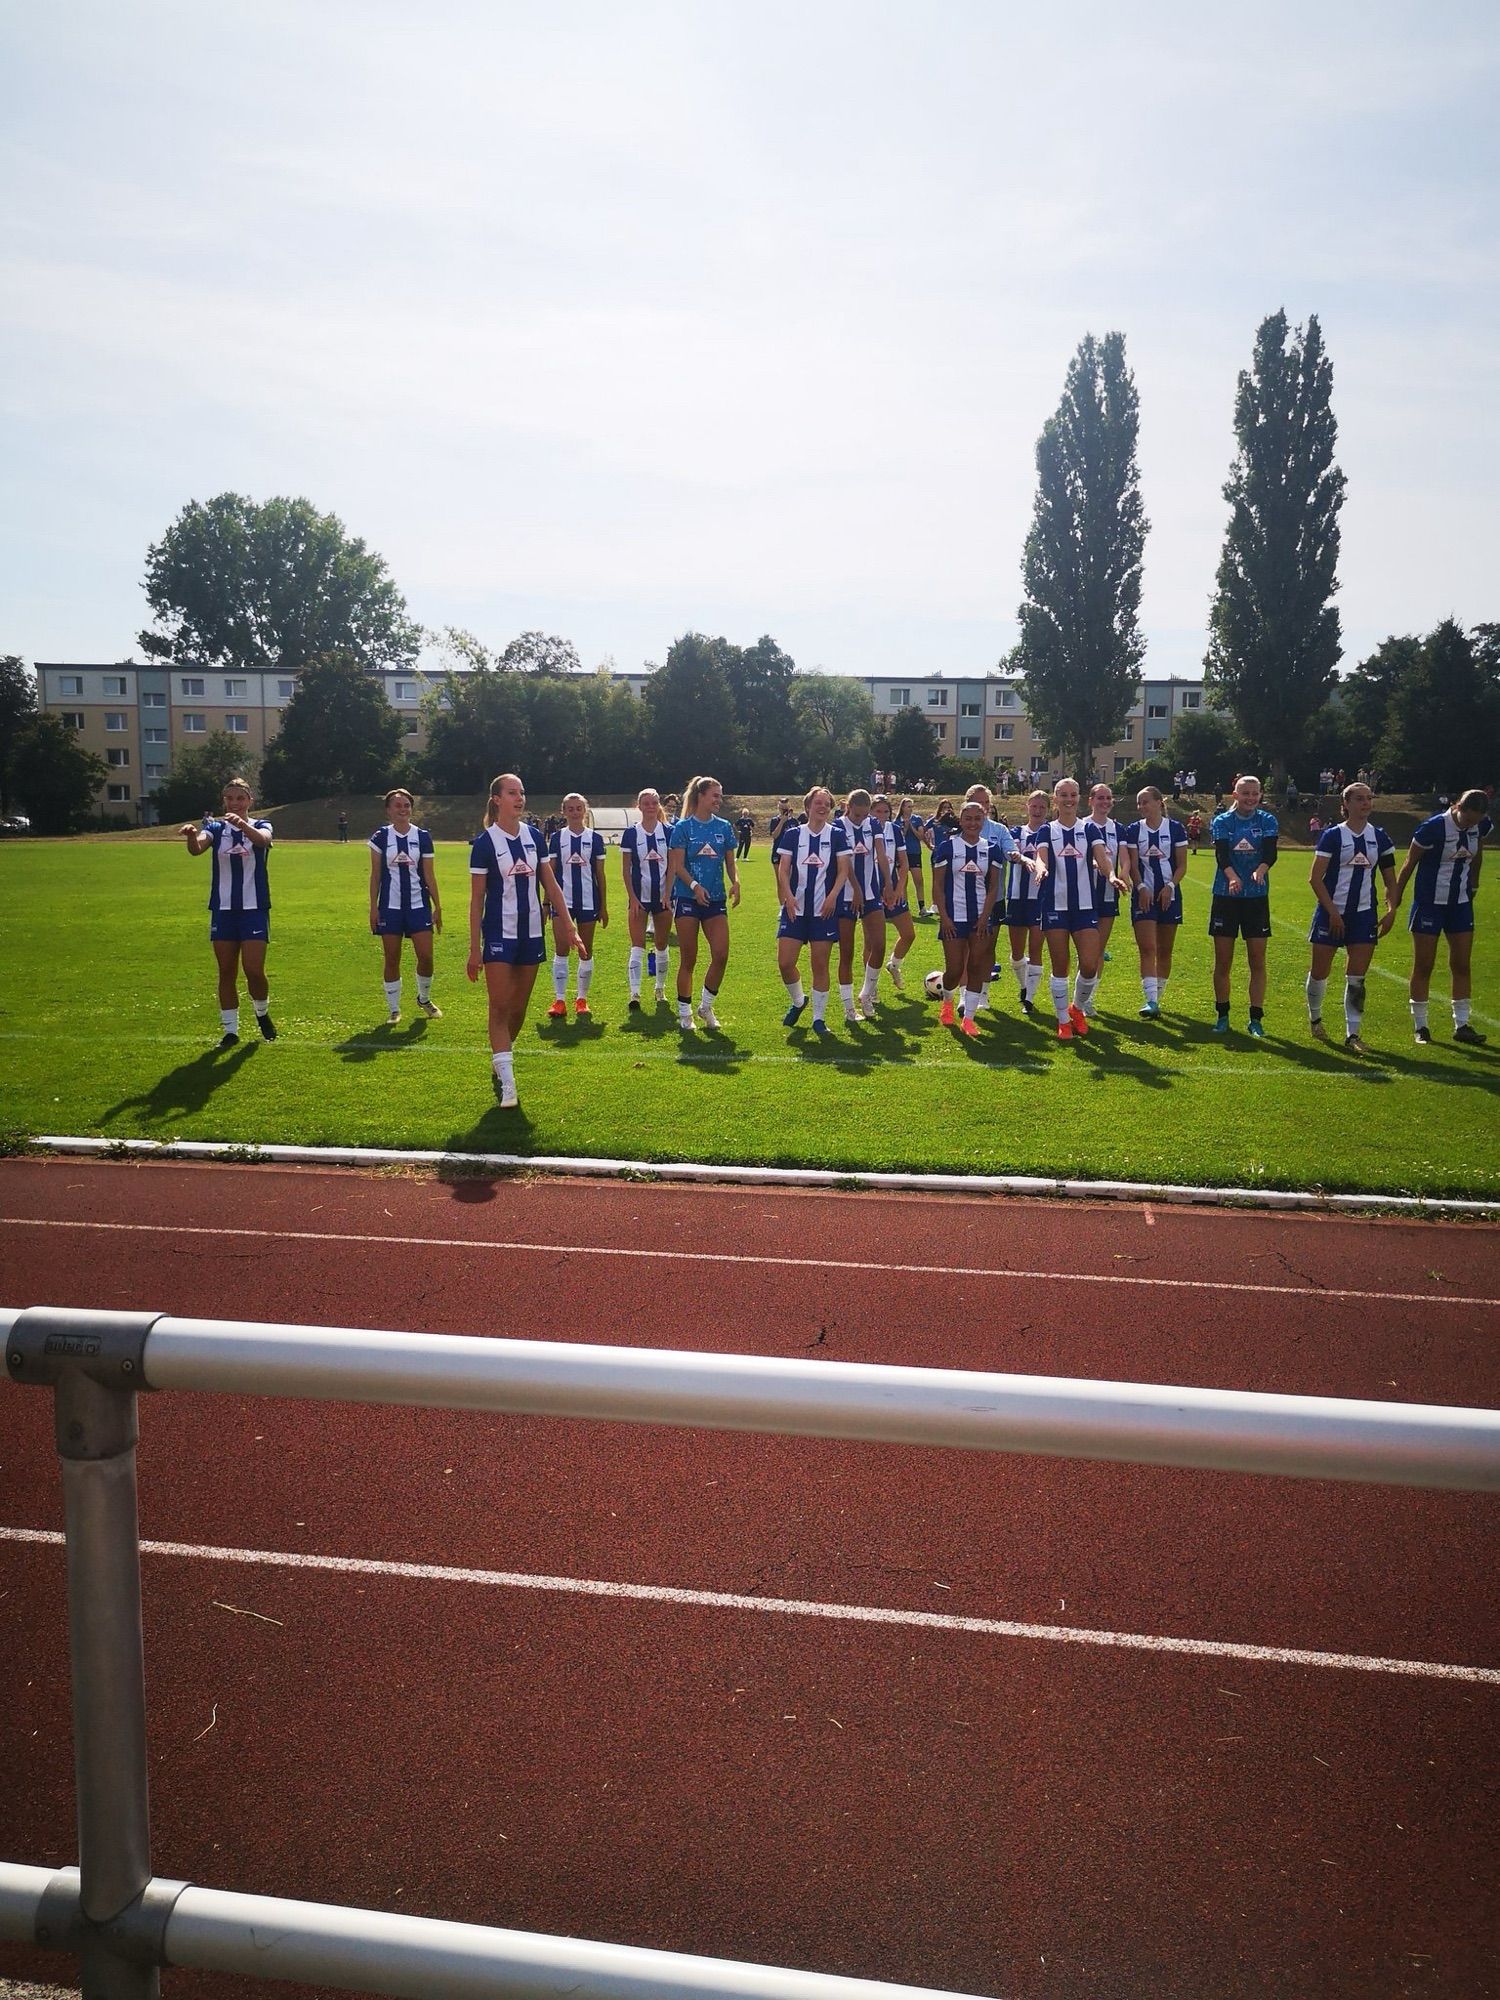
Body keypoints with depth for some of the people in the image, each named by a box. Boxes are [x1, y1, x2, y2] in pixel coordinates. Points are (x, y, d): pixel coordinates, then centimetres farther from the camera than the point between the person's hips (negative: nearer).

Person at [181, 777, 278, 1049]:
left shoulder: (261, 825, -1)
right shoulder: (216, 828, 3)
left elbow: (262, 839, -27)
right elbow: (197, 848, -19)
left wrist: (242, 824, -48)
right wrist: (191, 835, -44)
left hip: (254, 909, -2)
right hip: (223, 910, 2)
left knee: (254, 971, -7)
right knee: (226, 973, 5)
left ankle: (262, 1013, 22)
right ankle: (230, 1030, 15)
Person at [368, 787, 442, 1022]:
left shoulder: (422, 837, 2)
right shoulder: (380, 837, 0)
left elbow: (429, 875, 4)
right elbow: (375, 875, 3)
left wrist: (438, 907, 2)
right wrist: (373, 907, -2)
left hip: (418, 905, 1)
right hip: (390, 906, -1)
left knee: (426, 956, -4)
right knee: (392, 959, 4)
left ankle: (424, 999, 21)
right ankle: (393, 1009, 15)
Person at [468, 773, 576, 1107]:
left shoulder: (533, 837, 5)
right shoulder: (485, 843, -8)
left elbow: (551, 886, 9)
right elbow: (476, 899, -6)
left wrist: (569, 927, 3)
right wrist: (474, 948, -8)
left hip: (531, 932, 5)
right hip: (499, 934, -5)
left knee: (519, 1007, 11)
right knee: (500, 1007, -7)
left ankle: (500, 1060, 30)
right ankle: (507, 1084, -7)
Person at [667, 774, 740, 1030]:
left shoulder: (724, 827, 9)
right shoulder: (683, 827, -2)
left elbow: (730, 862, 11)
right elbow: (678, 865, -7)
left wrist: (735, 881, -9)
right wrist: (695, 886, -23)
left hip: (716, 900, 3)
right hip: (687, 898, -3)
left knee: (721, 955, -7)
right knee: (688, 959, 2)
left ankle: (706, 1006, 14)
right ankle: (684, 1013, 14)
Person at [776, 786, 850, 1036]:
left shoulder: (836, 835, 4)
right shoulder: (793, 834, 6)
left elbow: (843, 870, 0)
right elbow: (783, 869, 2)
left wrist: (833, 896, -15)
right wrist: (788, 896, -13)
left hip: (825, 909, -1)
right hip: (796, 908, 1)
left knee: (820, 964, 2)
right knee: (784, 962, -5)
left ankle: (819, 1017, 12)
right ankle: (798, 1001, 23)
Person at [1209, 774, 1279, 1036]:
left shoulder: (1267, 821, 3)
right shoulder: (1222, 821, 1)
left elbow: (1270, 854, -12)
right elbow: (1221, 855, -14)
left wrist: (1260, 871, -35)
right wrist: (1232, 877, -34)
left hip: (1257, 897, 0)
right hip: (1225, 896, 0)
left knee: (1257, 960, 1)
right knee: (1223, 961, 4)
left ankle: (1256, 1018, 8)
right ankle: (1222, 1015, 17)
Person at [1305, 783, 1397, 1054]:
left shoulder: (1380, 837, 6)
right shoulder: (1333, 836, -6)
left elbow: (1390, 879, 12)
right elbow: (1315, 878, -9)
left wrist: (1391, 910, -1)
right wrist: (1333, 912, -14)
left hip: (1364, 915, 3)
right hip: (1331, 914, -3)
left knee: (1357, 978, -2)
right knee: (1320, 972, 5)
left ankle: (1352, 1034, 2)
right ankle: (1315, 1018, 30)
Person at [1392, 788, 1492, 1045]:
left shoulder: (1482, 826, -4)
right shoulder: (1433, 828, -21)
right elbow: (1409, 864, -11)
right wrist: (1395, 900, -4)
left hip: (1461, 904, 5)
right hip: (1430, 905, -5)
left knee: (1462, 965, 6)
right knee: (1423, 966, 2)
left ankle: (1462, 1025, 13)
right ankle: (1420, 1026, 10)